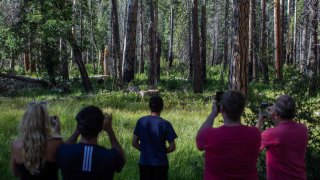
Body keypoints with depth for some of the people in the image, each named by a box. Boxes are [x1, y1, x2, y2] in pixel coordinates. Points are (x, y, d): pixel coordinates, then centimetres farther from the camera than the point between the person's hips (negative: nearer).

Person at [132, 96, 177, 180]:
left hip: (144, 162, 2)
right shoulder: (165, 124, -11)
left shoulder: (141, 121, -4)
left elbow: (134, 143, 0)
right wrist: (163, 151, 7)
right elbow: (172, 147, -11)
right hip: (160, 163, -2)